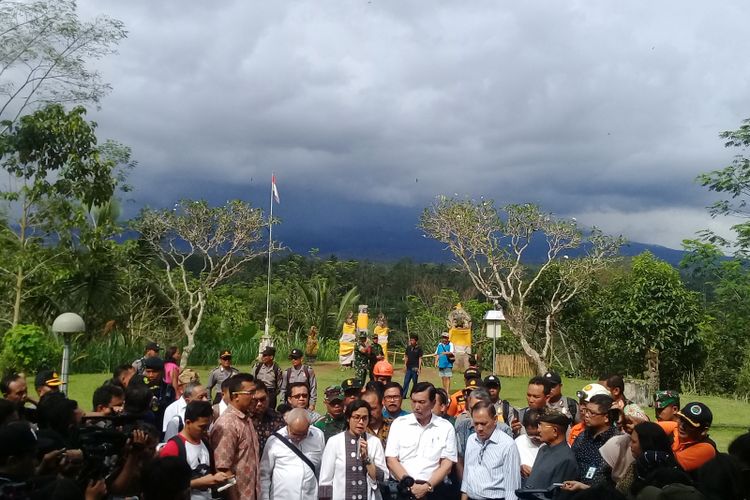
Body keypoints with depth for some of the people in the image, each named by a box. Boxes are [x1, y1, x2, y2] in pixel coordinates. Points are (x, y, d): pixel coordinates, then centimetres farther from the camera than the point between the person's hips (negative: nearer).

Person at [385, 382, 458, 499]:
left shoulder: (446, 427, 5)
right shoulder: (399, 423, 5)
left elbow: (447, 464, 2)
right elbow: (391, 460, 1)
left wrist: (427, 487, -10)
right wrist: (410, 485, -9)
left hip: (433, 488, 0)